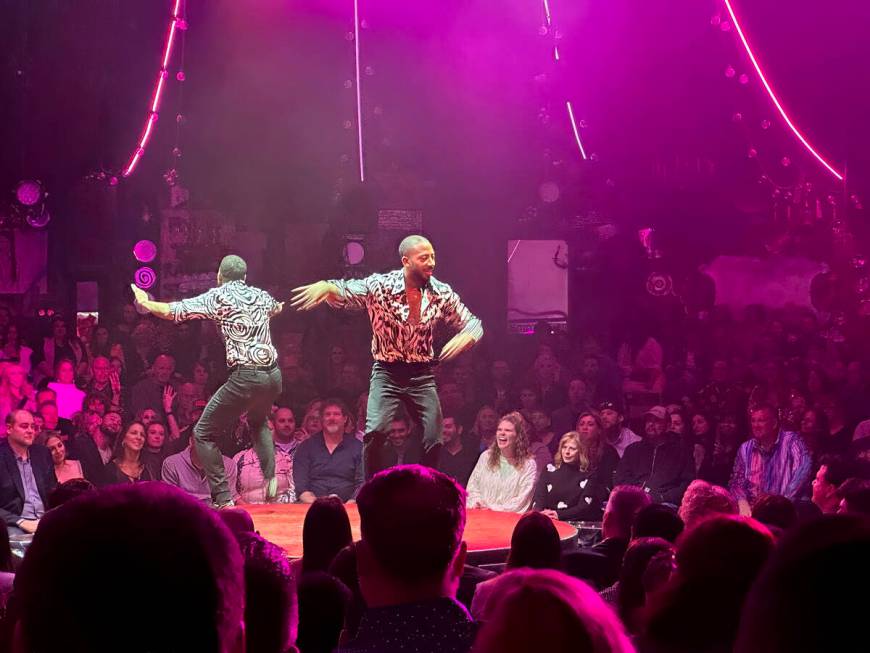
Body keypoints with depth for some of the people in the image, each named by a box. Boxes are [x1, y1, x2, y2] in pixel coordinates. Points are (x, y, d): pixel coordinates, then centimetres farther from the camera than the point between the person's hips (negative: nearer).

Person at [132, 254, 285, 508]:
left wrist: (144, 302, 17)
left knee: (204, 434, 6)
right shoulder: (260, 295, 15)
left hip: (246, 377, -7)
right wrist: (277, 305, 67)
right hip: (273, 375, 7)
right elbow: (276, 308, 42)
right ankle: (271, 479, 20)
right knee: (258, 422, 36)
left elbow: (171, 312, -2)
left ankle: (223, 498, -1)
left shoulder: (219, 296, -2)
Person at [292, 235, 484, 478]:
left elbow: (473, 324, 3)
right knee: (376, 432, -20)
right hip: (387, 373, -2)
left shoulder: (442, 293, -5)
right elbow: (343, 293, -15)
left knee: (434, 438, -1)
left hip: (422, 375, 2)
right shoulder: (380, 286, -12)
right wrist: (325, 286, -40)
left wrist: (465, 337, -22)